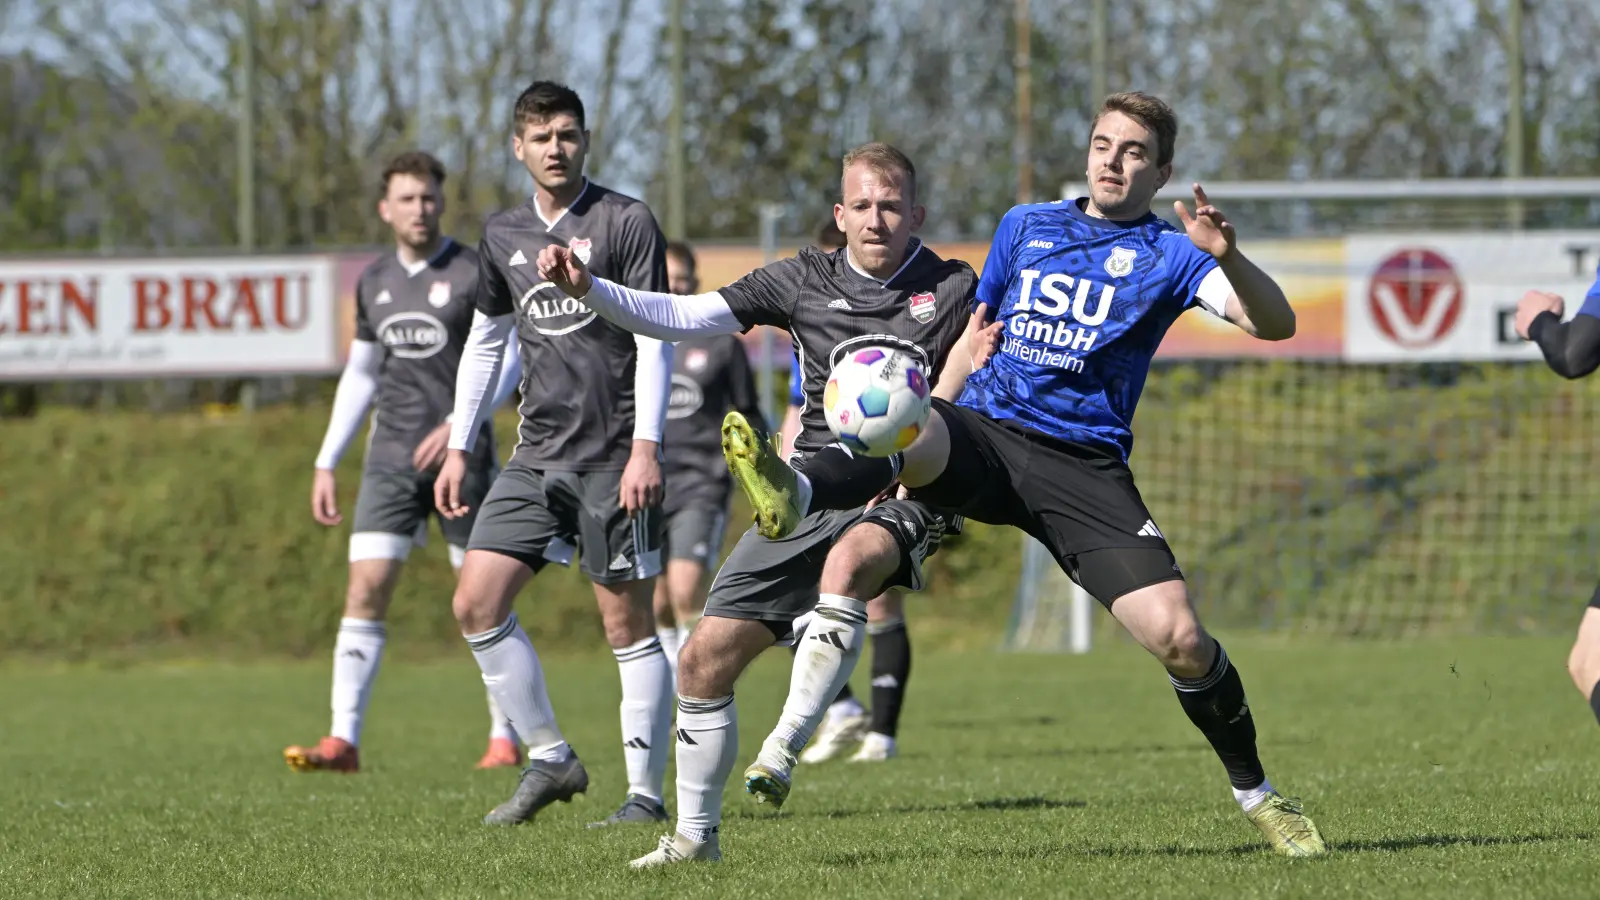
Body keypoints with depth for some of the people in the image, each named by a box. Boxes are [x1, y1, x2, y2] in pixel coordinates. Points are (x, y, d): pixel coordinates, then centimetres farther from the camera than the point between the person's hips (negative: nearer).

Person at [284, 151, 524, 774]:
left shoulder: (474, 273, -4)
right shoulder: (375, 282, 12)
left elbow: (507, 357, -12)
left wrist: (460, 424, -25)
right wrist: (327, 463, 14)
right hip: (392, 458, 4)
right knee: (365, 589, -9)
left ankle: (504, 739, 15)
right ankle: (344, 740, -13)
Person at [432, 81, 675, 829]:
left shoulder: (625, 222, -6)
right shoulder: (503, 235, 12)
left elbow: (656, 337, -9)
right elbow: (485, 341, 22)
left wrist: (645, 447, -17)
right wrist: (459, 448, 18)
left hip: (614, 456, -6)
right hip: (538, 455, 6)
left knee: (626, 621, -3)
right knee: (476, 602, -4)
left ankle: (646, 791, 3)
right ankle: (549, 758, 7)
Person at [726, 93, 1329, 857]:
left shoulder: (1168, 255, 7)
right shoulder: (1025, 227, 19)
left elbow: (1274, 323, -7)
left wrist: (1227, 256, -26)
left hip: (1085, 468, -2)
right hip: (983, 435, 2)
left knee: (1179, 640, -14)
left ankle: (1256, 794, 10)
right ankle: (794, 497, -67)